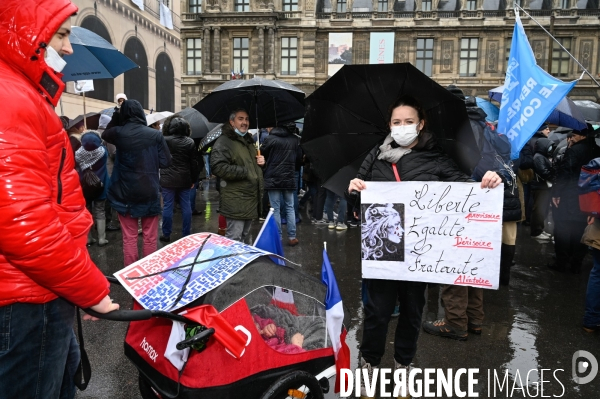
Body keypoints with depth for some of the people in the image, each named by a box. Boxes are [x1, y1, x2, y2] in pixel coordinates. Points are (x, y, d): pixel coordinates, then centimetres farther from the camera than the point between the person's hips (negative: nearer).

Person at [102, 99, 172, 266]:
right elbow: (166, 162, -4)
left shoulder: (118, 133, -5)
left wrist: (117, 116, 18)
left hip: (125, 193, 1)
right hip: (149, 192, -1)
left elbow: (104, 134, 19)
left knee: (129, 237, 9)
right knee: (150, 236, 11)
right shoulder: (155, 134, -8)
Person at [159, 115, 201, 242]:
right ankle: (186, 234, 16)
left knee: (167, 207, 5)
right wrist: (193, 179, 10)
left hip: (167, 180, -2)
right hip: (184, 179, 2)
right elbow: (194, 163, 3)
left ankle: (166, 235, 13)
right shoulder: (190, 142, 1)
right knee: (186, 206, 9)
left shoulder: (163, 140, -6)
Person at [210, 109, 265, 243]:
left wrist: (261, 161, 10)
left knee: (244, 236, 19)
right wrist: (245, 172, -22)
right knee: (234, 239, -6)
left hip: (251, 198, 9)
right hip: (236, 201, -9)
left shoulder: (248, 141, 19)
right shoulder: (224, 141, -11)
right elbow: (218, 167, -25)